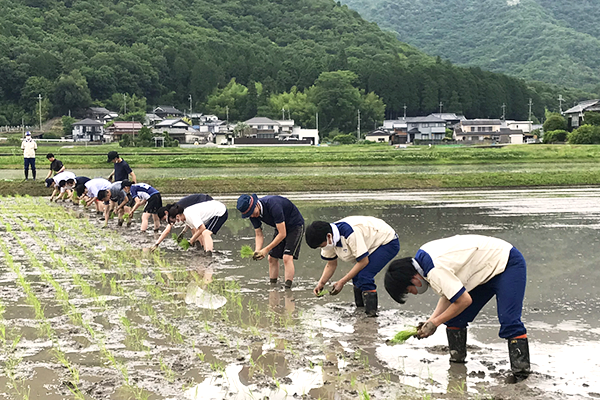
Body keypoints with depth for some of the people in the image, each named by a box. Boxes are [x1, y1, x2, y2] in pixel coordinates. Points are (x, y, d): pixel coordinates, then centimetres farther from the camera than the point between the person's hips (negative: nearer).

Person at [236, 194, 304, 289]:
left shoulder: (273, 205, -36)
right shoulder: (253, 215, -13)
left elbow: (282, 234, -32)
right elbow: (259, 235, -3)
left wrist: (266, 250, -29)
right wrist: (257, 251, -22)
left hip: (295, 225, -8)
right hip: (280, 227, 8)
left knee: (287, 258, -22)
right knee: (272, 258, 4)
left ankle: (288, 288, -25)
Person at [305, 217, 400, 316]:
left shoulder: (350, 233, -36)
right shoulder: (329, 240, -9)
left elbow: (363, 261, -29)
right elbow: (331, 264, 4)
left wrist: (341, 282, -25)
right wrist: (321, 283, -11)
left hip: (388, 242, -9)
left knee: (364, 276, -21)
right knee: (356, 277, 2)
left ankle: (372, 311, -13)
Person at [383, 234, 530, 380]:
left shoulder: (436, 271, -32)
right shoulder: (423, 258, -2)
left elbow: (464, 300, -28)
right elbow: (448, 294, 3)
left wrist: (435, 323, -17)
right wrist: (431, 319, -9)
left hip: (508, 264, -10)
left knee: (508, 322, -21)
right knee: (454, 318, 5)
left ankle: (520, 369, -15)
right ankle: (457, 359, 15)